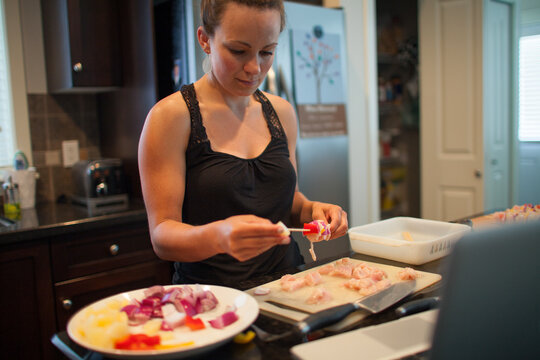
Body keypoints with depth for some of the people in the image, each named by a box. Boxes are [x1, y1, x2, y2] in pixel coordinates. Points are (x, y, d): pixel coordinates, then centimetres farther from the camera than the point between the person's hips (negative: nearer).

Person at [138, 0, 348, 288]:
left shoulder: (282, 112, 9)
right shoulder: (171, 116, -8)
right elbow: (161, 236, -12)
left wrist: (311, 210, -2)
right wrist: (218, 236, -33)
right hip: (212, 296, -4)